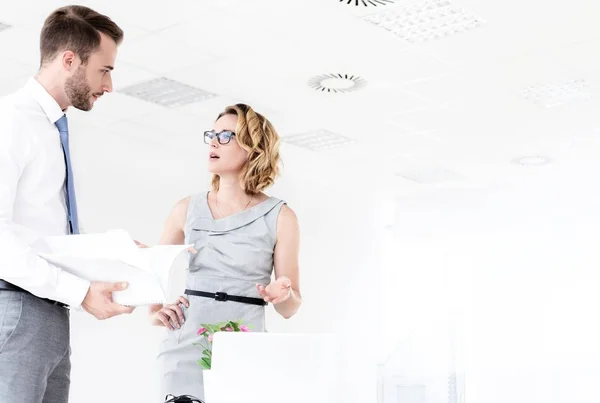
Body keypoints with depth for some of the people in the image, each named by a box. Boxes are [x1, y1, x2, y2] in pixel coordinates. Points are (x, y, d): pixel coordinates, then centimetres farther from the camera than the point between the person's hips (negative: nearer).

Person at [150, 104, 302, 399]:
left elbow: (289, 308, 0)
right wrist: (154, 312, 1)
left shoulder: (279, 217, -2)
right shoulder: (187, 210, 5)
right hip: (186, 350, 2)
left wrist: (283, 295, -21)